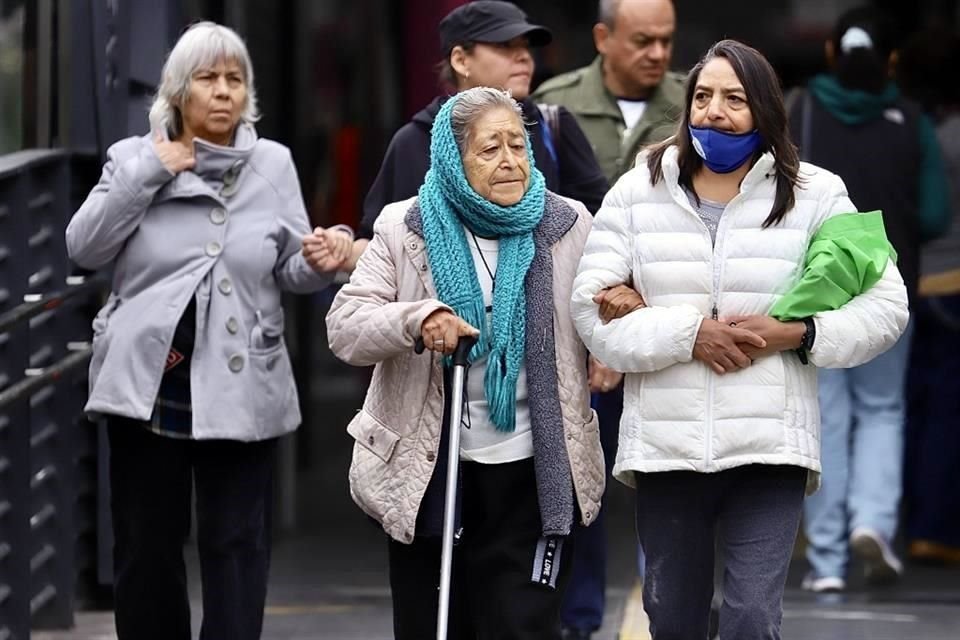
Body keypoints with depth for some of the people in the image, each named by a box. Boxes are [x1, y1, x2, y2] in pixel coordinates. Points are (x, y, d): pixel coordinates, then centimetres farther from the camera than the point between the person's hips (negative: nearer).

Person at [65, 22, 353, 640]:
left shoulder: (273, 164, 5)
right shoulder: (135, 157, 4)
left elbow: (289, 269, 3)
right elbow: (85, 247, -7)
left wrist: (321, 259, -20)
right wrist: (148, 173, -12)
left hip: (239, 388, 0)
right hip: (146, 383, 0)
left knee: (237, 548, -1)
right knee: (146, 546, 10)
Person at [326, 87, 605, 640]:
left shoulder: (568, 226, 3)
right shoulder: (407, 229, 0)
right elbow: (345, 325, -7)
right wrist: (416, 319, -24)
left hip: (531, 473, -1)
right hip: (426, 470, 1)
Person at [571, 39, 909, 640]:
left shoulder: (814, 195, 3)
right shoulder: (637, 192, 5)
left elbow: (884, 307, 3)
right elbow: (593, 308, -3)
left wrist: (794, 334, -12)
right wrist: (690, 334, -15)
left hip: (769, 447, -2)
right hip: (665, 447, 2)